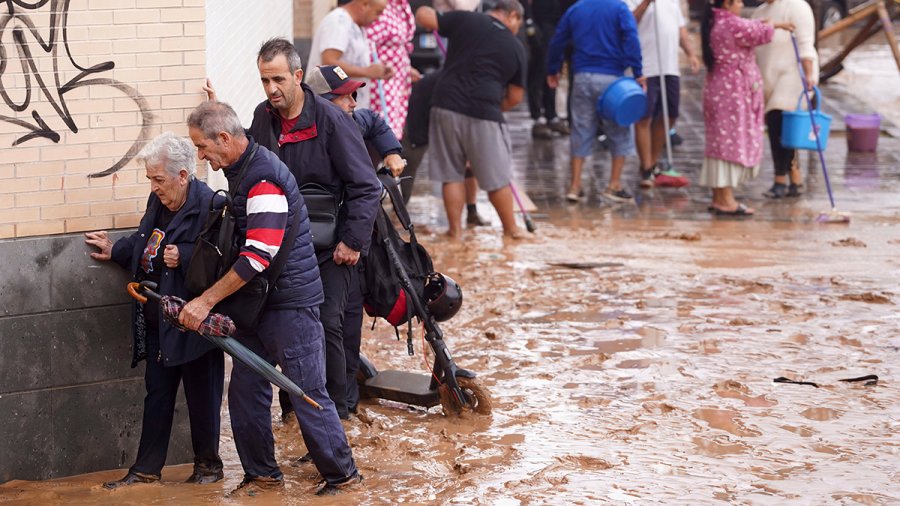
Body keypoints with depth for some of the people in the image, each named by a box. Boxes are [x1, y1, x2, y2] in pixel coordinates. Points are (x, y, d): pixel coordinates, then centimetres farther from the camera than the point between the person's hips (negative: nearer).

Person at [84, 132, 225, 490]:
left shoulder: (209, 206, -19)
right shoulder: (158, 202, 7)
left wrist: (184, 258, -29)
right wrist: (115, 251, 25)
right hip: (157, 322, 8)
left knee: (201, 395, 6)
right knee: (157, 393, 13)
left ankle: (208, 464, 23)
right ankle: (146, 470, 20)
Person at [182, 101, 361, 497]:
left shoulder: (264, 177, -22)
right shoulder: (239, 169, 11)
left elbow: (259, 255, -27)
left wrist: (206, 301, -23)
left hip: (290, 302, -10)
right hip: (257, 303, 10)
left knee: (307, 395, -3)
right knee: (245, 390, 9)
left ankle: (342, 475, 10)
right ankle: (262, 475, 21)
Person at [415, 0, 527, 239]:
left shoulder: (465, 20, 4)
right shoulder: (515, 47, 6)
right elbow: (516, 96, 11)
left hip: (447, 107, 1)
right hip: (484, 114, -1)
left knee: (452, 174, 12)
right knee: (497, 178, 11)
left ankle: (455, 228, 15)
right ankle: (511, 228, 23)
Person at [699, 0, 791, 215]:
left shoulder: (714, 24, 10)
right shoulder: (732, 25, -19)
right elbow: (760, 34, -7)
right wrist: (776, 26, 11)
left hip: (717, 90, 10)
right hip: (733, 93, -10)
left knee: (720, 142, 13)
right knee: (731, 143, -6)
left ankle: (719, 197, 18)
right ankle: (726, 201, -4)